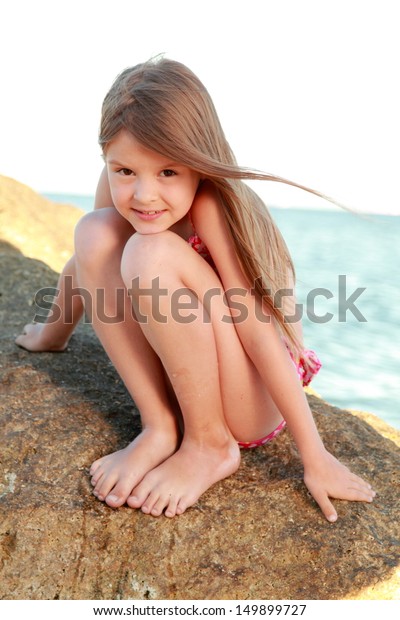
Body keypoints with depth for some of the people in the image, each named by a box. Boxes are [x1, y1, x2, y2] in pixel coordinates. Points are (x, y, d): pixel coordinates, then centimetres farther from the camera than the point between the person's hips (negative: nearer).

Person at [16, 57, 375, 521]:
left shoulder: (211, 205, -24)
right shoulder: (118, 188, -7)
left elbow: (257, 328, -25)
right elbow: (87, 260, 10)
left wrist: (315, 457, -21)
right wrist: (55, 332, 22)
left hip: (254, 404, -5)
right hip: (181, 378, 6)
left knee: (153, 252, -29)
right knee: (95, 232, -11)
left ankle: (210, 446, -12)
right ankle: (159, 428, -9)